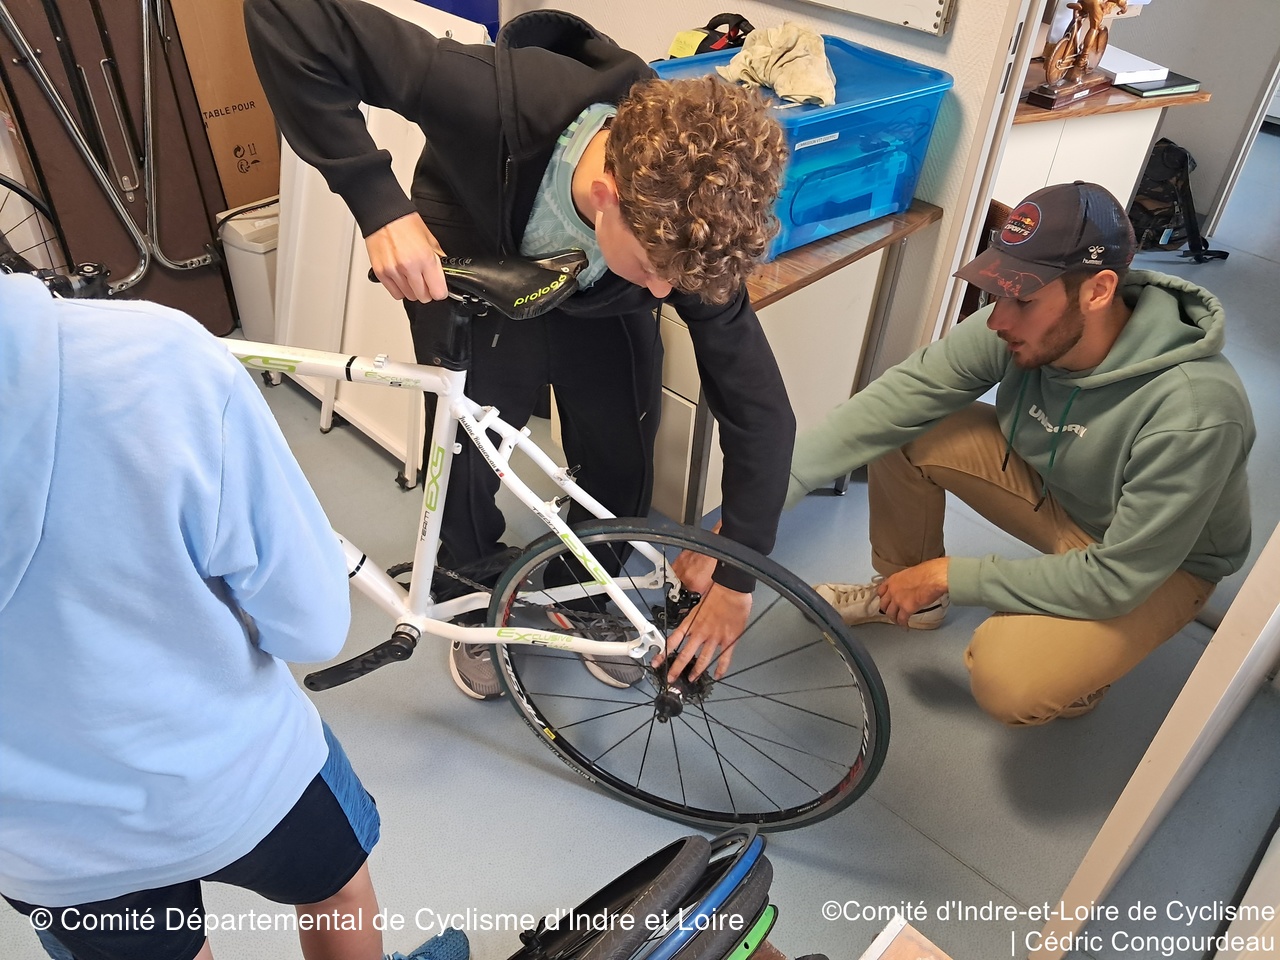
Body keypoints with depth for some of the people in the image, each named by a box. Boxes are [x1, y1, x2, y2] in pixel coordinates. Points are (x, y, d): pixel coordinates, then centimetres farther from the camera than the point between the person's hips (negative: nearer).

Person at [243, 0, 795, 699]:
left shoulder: (692, 229, -33)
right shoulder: (499, 98, -43)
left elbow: (760, 411, -24)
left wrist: (737, 576, -19)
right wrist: (379, 206, -48)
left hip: (600, 308, 2)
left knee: (622, 464, 2)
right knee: (464, 462, 3)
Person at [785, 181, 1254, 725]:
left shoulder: (1195, 412, -37)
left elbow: (1117, 579, -31)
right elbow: (898, 396, -24)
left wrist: (951, 575, -25)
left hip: (1158, 563, -5)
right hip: (1051, 485, 5)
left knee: (1006, 682, -29)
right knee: (904, 434, -16)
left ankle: (1078, 674, 9)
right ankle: (906, 592, 10)